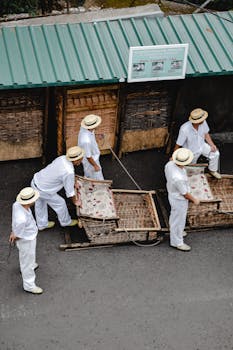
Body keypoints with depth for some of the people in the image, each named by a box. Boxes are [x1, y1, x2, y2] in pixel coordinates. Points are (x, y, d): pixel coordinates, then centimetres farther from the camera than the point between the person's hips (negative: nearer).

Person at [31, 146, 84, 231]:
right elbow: (69, 191, -16)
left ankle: (42, 224, 50)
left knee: (40, 204, 27)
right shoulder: (69, 172, -30)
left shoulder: (62, 158, -7)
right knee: (60, 203, 17)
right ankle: (65, 221, 43)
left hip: (35, 181, 7)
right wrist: (75, 201, 3)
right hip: (43, 190, -7)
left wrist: (74, 182, 28)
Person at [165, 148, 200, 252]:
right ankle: (177, 242, 36)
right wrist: (194, 200, -7)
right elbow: (185, 193, -26)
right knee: (179, 220, 15)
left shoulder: (169, 164, -22)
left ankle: (175, 232, 57)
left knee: (174, 215, 32)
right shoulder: (178, 178, -44)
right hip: (179, 200, -8)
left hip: (172, 193, 8)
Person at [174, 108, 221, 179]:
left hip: (201, 145, 4)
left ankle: (212, 170, 21)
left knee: (215, 153, -5)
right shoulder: (185, 129, -41)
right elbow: (178, 145, -29)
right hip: (191, 150, -4)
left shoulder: (203, 122, -25)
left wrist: (212, 145, -14)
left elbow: (206, 134, -4)